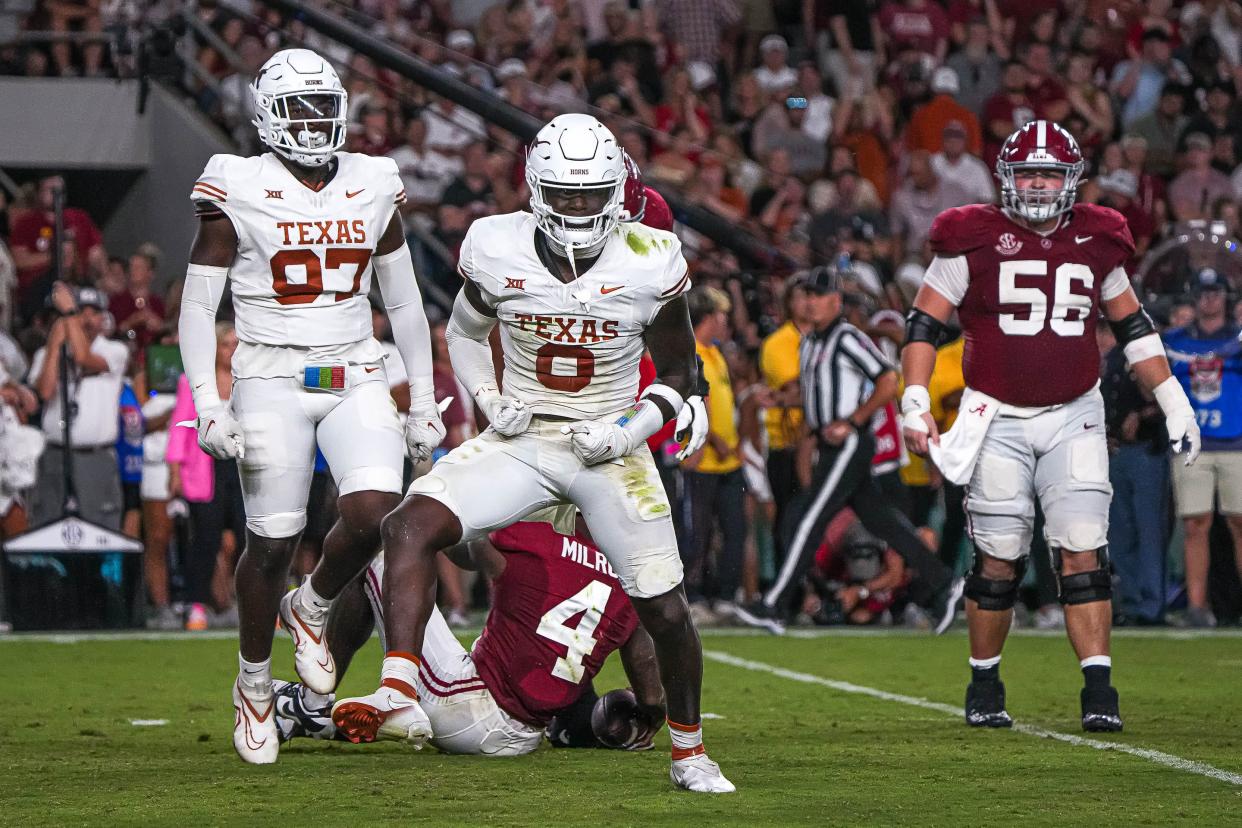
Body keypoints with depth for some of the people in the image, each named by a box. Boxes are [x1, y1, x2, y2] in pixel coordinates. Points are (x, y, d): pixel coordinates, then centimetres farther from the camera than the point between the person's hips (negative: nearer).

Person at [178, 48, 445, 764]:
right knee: (273, 541, -2)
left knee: (374, 512, -18)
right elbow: (198, 305, -2)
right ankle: (254, 684, 21)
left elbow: (405, 302, 16)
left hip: (357, 380, 3)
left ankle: (311, 608, 14)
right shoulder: (238, 194, -4)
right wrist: (207, 402, -13)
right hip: (272, 379, -3)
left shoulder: (373, 188, 8)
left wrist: (423, 402, 13)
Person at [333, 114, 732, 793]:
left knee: (666, 613, -1)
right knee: (410, 527, -25)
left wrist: (630, 430, -13)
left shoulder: (651, 264, -11)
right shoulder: (497, 249, -8)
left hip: (610, 451, -1)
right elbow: (465, 331, 14)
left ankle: (689, 751, 23)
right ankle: (398, 692, -32)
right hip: (520, 441, 1)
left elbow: (676, 375, 3)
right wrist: (490, 401, -3)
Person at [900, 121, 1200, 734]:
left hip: (1074, 419, 2)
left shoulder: (1095, 241, 7)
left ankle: (1098, 690, -9)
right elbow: (924, 323, 0)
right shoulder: (973, 241, -3)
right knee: (999, 560, 1)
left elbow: (1133, 327, 19)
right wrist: (914, 403, -10)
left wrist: (1173, 402, 17)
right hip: (998, 420, -2)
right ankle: (984, 684, 18)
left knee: (1084, 551, -9)